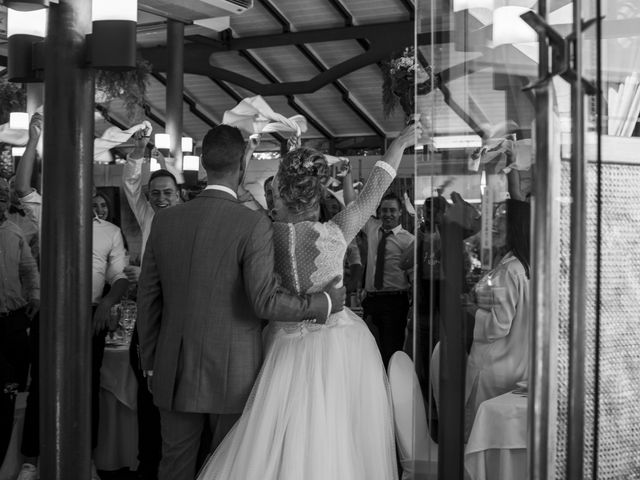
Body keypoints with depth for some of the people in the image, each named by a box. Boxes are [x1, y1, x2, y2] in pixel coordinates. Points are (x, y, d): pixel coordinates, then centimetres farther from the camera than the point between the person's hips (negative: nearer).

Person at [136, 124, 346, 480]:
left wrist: (150, 363, 16)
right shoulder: (254, 224, -13)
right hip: (233, 374, -4)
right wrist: (325, 303, -5)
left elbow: (148, 299, 6)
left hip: (174, 372, 4)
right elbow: (266, 302, -19)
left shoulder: (165, 220, 1)